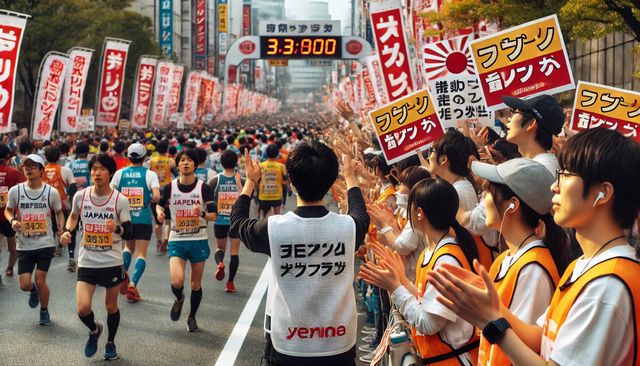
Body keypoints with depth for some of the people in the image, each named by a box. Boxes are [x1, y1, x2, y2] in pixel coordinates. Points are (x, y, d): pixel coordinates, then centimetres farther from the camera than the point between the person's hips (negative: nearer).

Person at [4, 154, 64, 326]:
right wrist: (12, 220, -10)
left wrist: (61, 227, -6)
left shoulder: (52, 192, -5)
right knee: (24, 284, -2)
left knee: (40, 280, -4)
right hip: (24, 246, 1)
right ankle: (34, 291, 37)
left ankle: (44, 311, 23)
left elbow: (59, 212, 11)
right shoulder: (15, 191, -4)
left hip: (46, 244, -1)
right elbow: (8, 210, 11)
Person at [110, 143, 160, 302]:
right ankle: (133, 284, -11)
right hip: (143, 219, -3)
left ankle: (123, 271, 1)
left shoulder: (119, 173, 2)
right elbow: (156, 196, -16)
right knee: (141, 253, 4)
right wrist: (149, 200, 5)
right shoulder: (150, 174, -5)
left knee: (128, 246, 26)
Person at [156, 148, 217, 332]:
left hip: (199, 241, 0)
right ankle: (179, 299, 18)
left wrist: (202, 214, -31)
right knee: (177, 281, -18)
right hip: (177, 241, 0)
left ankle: (192, 317, 31)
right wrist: (160, 212, -6)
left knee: (196, 284, 9)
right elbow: (160, 204, 15)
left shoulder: (204, 188, -8)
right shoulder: (169, 188, -3)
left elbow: (213, 215, -11)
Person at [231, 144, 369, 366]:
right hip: (339, 346, 1)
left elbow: (238, 222, 10)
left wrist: (250, 181, 24)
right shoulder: (348, 227, -11)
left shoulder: (273, 228, -14)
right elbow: (360, 213, 16)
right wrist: (350, 178, 33)